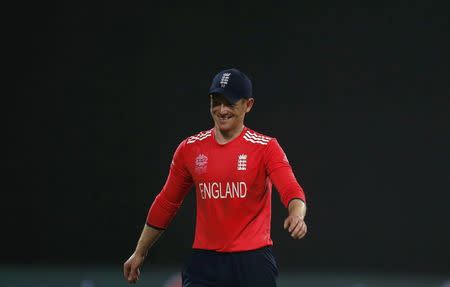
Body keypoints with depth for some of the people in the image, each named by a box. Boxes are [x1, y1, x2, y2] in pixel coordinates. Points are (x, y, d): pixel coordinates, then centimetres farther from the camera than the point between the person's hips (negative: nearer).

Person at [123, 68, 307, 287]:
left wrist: (297, 214, -41)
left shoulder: (265, 148, -3)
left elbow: (291, 190, -18)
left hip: (253, 262, -2)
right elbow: (166, 203, 17)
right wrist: (140, 253, 21)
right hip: (204, 259, 2)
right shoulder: (190, 149, 7)